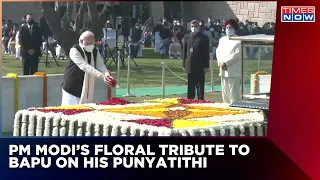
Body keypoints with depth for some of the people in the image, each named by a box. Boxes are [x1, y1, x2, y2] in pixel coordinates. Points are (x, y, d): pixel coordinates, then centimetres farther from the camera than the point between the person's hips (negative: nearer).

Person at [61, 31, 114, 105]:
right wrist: (102, 76, -39)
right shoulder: (74, 50, -17)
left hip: (87, 90, 6)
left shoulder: (95, 52, 4)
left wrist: (107, 75, -34)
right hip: (72, 88, -6)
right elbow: (85, 66, -29)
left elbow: (100, 65, -10)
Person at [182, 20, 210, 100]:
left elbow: (206, 53, 0)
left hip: (200, 66, -3)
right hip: (190, 66, 3)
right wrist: (184, 65, 4)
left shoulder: (204, 38, 1)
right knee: (190, 87, 10)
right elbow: (184, 51, 9)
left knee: (200, 87, 0)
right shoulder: (187, 37, 9)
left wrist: (206, 66, -5)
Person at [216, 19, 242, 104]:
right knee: (225, 92, 10)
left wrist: (225, 62, -14)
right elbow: (218, 51, 13)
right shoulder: (222, 39, 18)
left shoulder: (238, 40, -3)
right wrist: (220, 62, -4)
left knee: (233, 92, -9)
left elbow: (237, 54, -12)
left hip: (233, 71, -6)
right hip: (223, 70, 6)